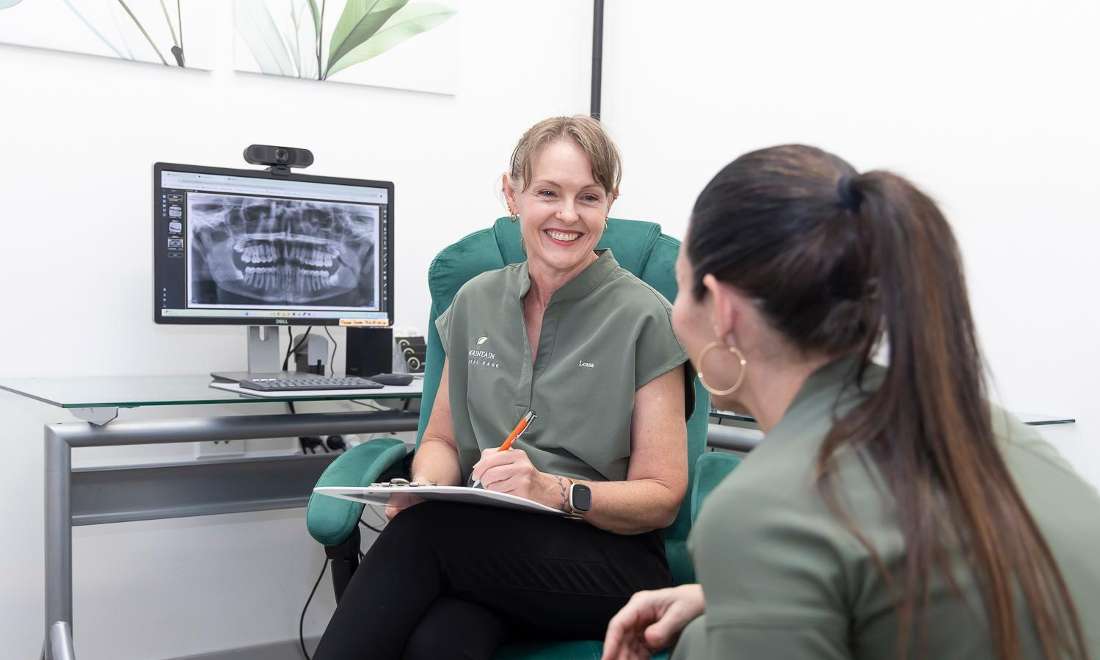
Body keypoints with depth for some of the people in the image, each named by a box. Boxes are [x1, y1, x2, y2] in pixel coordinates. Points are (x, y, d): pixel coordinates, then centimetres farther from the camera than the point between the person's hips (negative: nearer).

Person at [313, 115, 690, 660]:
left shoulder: (646, 319, -4)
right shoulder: (476, 302, 10)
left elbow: (662, 498, -4)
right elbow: (442, 439, 17)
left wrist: (554, 490, -22)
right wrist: (426, 488, -8)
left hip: (609, 558, -2)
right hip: (482, 542, 3)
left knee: (420, 534, -31)